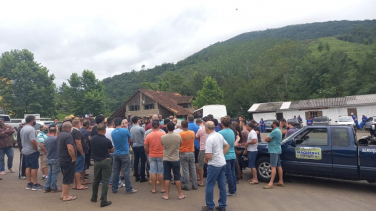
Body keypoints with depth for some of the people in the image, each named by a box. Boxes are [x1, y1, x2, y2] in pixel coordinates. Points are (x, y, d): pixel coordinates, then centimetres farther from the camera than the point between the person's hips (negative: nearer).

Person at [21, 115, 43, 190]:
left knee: (28, 167, 13)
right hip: (32, 151, -10)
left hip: (25, 151, 10)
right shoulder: (31, 129, -19)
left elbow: (23, 140, 19)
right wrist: (37, 149, -16)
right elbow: (33, 141, -26)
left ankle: (29, 184, 18)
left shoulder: (23, 129, 12)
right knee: (34, 167, -4)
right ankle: (35, 185, -1)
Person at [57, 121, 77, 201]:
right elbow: (70, 148, -30)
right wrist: (73, 158, -19)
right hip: (68, 160, -10)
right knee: (67, 179, 1)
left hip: (61, 159, 10)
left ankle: (63, 194, 29)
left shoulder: (59, 135, 12)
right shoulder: (68, 135, -20)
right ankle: (66, 196, 9)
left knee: (65, 177, 21)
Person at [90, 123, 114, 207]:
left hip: (96, 161, 5)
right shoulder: (107, 140, -16)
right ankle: (103, 201, 0)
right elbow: (112, 151, -1)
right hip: (106, 161, -5)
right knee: (105, 181, 0)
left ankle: (94, 197, 34)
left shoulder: (93, 139, -2)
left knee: (96, 180, 20)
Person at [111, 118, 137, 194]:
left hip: (116, 154, 5)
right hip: (124, 154, -5)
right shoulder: (125, 130, -12)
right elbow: (130, 140, 2)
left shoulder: (112, 132, 2)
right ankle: (129, 189, 6)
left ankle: (114, 189, 18)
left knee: (116, 172, 10)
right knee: (126, 172, 0)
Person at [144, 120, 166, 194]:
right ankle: (162, 188, 14)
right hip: (161, 155, -1)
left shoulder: (148, 135, -4)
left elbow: (145, 147, -1)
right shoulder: (163, 134, -9)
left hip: (152, 156, 1)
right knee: (161, 172, 6)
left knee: (153, 172, 8)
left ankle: (154, 188, 14)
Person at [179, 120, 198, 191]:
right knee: (193, 169, 11)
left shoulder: (180, 134, -14)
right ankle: (194, 185, 17)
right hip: (191, 152, 4)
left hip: (183, 153, -3)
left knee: (185, 170, 3)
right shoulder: (192, 133, -3)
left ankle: (186, 186, 9)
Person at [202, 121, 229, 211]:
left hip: (214, 165, -8)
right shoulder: (220, 135, 4)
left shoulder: (209, 139, -21)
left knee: (209, 186, 5)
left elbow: (208, 156, -22)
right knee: (222, 185, 13)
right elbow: (227, 146, 15)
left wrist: (205, 160, -2)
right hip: (222, 163, 8)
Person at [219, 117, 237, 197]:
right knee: (233, 173, 14)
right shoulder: (232, 132, 8)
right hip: (233, 156, 7)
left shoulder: (220, 133, -16)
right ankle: (234, 190, 23)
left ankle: (231, 191, 10)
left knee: (228, 174, 2)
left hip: (226, 156, -7)